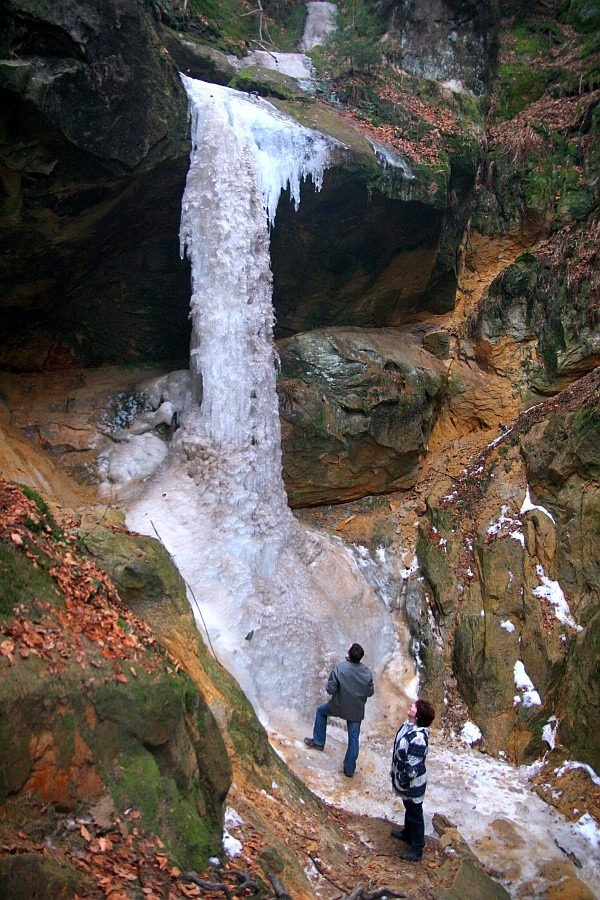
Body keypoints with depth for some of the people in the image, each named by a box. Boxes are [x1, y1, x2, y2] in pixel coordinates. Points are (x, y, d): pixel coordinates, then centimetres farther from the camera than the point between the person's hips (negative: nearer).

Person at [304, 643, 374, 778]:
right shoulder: (366, 671, -12)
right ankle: (349, 769, 21)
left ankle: (318, 742, 34)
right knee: (354, 738, 14)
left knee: (321, 711, 27)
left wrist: (328, 686, 4)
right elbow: (370, 692, -1)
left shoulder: (339, 668, -23)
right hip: (357, 710, 2)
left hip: (339, 706, -2)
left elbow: (330, 690, -18)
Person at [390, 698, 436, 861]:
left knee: (415, 814, 13)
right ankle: (407, 834, 52)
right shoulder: (409, 725, -8)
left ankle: (417, 848, 31)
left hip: (412, 784, -8)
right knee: (409, 809, 30)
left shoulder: (418, 737, -37)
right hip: (405, 781, 9)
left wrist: (402, 780, -16)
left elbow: (413, 766, -31)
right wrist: (394, 770, 17)